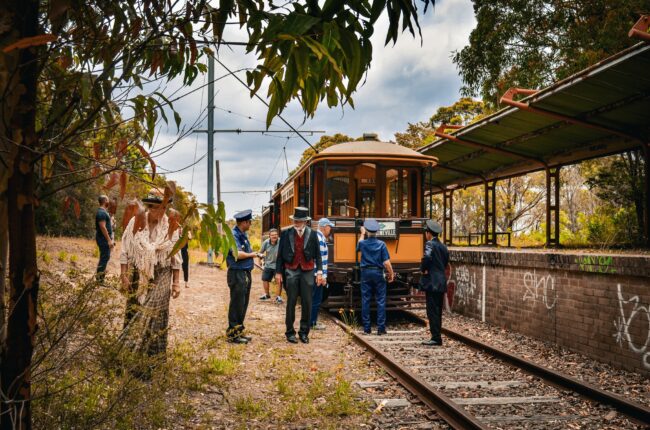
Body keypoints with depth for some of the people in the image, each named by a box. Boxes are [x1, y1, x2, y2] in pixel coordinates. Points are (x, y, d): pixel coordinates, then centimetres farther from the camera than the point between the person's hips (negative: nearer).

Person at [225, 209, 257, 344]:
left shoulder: (243, 235, 14)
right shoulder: (233, 235, -15)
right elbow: (238, 254, -25)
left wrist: (252, 255, 0)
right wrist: (251, 255, -10)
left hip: (246, 273, 9)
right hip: (237, 274, -9)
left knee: (243, 304, 15)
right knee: (237, 305, -3)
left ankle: (239, 331, 24)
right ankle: (233, 334, 5)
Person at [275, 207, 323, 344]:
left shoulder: (312, 234, 1)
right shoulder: (286, 233, 0)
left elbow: (317, 255, 4)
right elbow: (280, 254, 3)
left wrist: (319, 271, -3)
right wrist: (278, 272, -1)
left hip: (307, 271, 1)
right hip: (291, 271, -1)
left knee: (307, 303, 3)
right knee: (291, 303, 4)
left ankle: (304, 332, 14)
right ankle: (290, 332, 14)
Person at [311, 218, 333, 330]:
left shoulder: (316, 236, 15)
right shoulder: (320, 239, -16)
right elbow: (320, 259, -20)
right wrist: (322, 276, -19)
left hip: (313, 274, 10)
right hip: (318, 275, -10)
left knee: (313, 299, 15)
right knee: (316, 299, -3)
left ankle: (312, 321, 22)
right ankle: (312, 323, 3)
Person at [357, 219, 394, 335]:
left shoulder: (363, 243, -4)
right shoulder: (381, 244, -9)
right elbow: (386, 262, -11)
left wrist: (362, 234, 35)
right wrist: (391, 274, 3)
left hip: (366, 273, 2)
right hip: (378, 273, -2)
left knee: (365, 301, 6)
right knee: (381, 301, 3)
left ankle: (366, 328, 8)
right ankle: (381, 328, 1)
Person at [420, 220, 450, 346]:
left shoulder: (430, 244, -10)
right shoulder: (443, 246, 15)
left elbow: (427, 257, -28)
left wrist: (423, 269, -13)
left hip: (432, 283, -9)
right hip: (442, 283, 9)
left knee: (432, 311, -5)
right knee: (437, 311, 13)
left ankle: (436, 338, -5)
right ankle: (436, 337, 17)